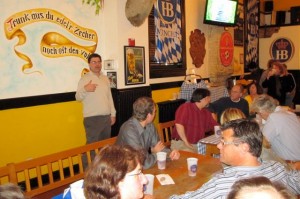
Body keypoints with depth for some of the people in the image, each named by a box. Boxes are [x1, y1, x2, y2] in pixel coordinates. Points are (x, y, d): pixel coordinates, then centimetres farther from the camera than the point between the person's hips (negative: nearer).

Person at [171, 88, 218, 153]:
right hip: (182, 144, -7)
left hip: (198, 144, 7)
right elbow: (179, 125, -21)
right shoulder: (185, 107, -10)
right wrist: (186, 142, -21)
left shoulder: (206, 112, 14)